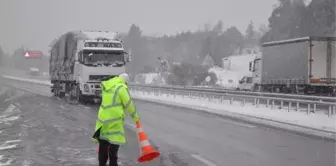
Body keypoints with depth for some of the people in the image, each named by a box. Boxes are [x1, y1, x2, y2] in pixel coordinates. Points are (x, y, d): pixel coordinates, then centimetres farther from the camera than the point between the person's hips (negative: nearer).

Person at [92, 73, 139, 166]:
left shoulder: (106, 87, 15)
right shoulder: (122, 87, -8)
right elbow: (128, 104, -7)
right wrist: (135, 117, 4)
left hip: (103, 118, 7)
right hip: (114, 119, -7)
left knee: (103, 145, 13)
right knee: (114, 144, -2)